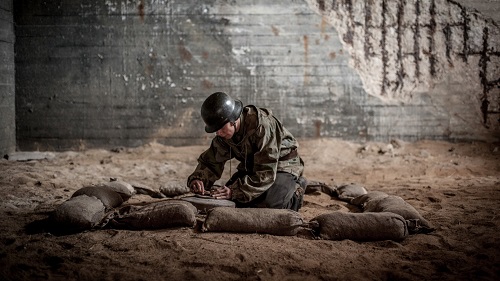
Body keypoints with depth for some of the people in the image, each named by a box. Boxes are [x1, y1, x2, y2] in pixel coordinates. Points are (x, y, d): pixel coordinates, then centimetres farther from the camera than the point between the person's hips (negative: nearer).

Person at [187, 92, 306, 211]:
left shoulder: (263, 127, -34)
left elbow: (265, 174, -36)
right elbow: (211, 162, -2)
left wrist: (234, 191, -44)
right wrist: (197, 179, -24)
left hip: (281, 167, -7)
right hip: (251, 168, 7)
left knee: (267, 204, -31)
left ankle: (294, 193, 1)